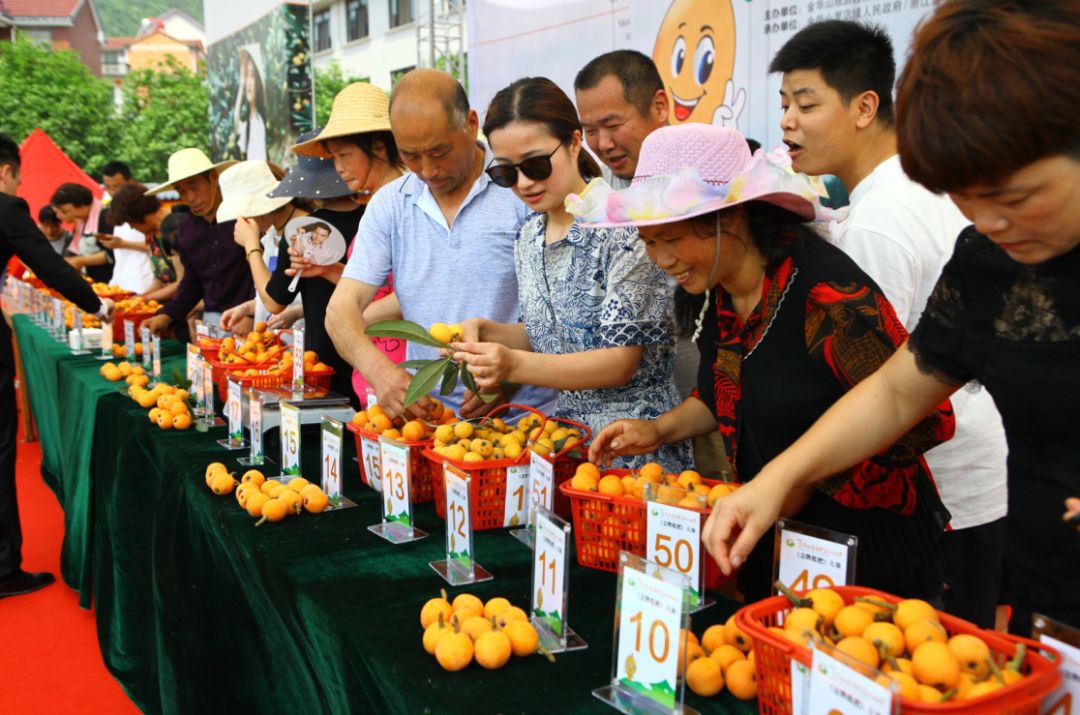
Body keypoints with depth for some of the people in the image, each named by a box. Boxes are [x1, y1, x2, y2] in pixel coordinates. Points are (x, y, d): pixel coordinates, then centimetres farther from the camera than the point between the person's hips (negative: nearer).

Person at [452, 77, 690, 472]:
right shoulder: (529, 236, 9)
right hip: (566, 438, 6)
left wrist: (513, 365, -27)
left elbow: (621, 361, -16)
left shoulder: (624, 226, -13)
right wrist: (484, 331, -2)